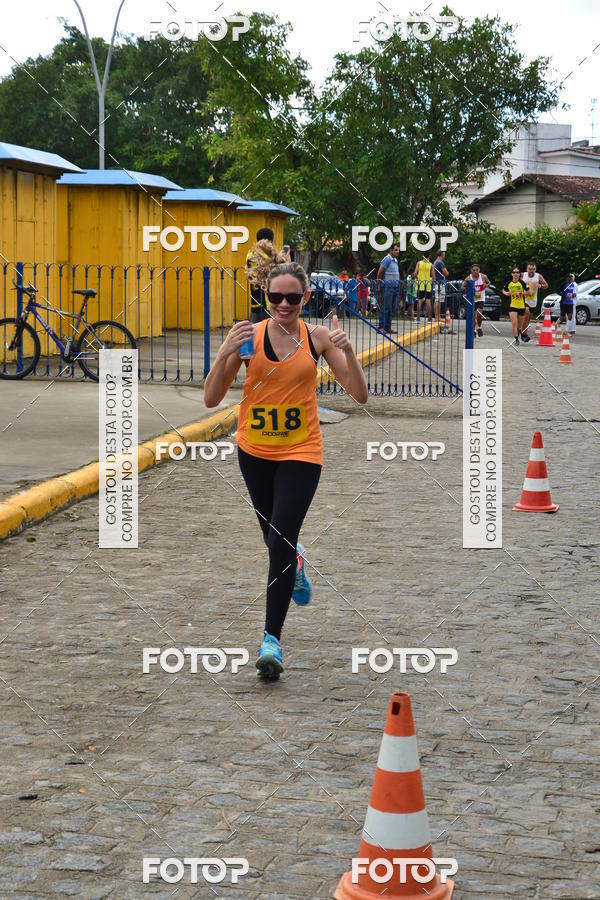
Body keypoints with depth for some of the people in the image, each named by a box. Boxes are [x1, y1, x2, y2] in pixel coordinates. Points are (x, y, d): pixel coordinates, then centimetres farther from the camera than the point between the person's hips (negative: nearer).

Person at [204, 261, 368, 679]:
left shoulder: (318, 337, -5)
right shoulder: (250, 335, -7)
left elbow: (360, 394, -6)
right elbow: (211, 399, -10)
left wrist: (347, 350, -21)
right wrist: (225, 353, -25)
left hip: (301, 452, -2)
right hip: (255, 451, 2)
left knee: (281, 542, -14)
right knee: (274, 539, 19)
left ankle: (273, 640, -5)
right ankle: (296, 562, 57)